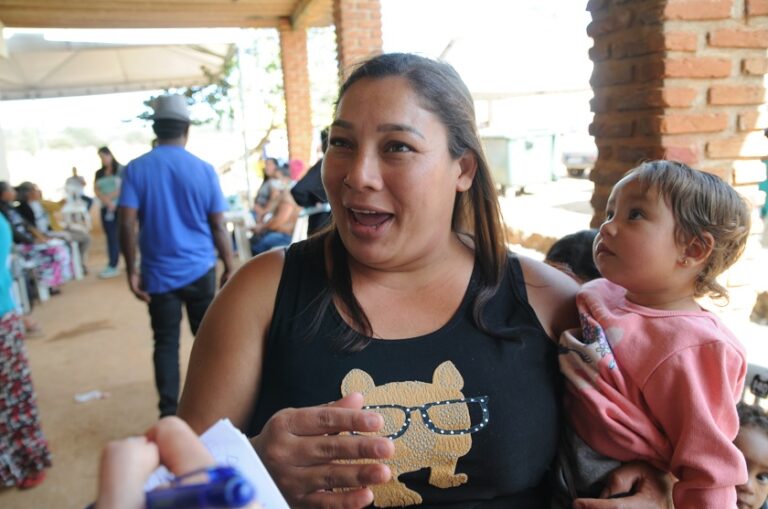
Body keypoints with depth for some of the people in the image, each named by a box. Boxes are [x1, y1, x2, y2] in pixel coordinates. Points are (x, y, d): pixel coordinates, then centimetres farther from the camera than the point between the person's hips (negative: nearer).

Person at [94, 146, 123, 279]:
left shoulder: (121, 169, 1)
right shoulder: (99, 173, 14)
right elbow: (96, 190, 4)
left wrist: (108, 197, -11)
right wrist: (107, 202, -13)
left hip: (120, 207, -5)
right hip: (105, 208, 5)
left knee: (115, 236, -3)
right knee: (110, 236, 4)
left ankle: (112, 266, 1)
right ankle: (113, 266, 6)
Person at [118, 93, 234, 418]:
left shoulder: (136, 169, -3)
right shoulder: (203, 169, -4)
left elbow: (127, 225, -9)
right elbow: (218, 226, -3)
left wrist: (131, 270, -1)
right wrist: (229, 267, 6)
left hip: (158, 273, 0)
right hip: (200, 270, 0)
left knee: (166, 343, 9)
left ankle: (169, 414, 12)